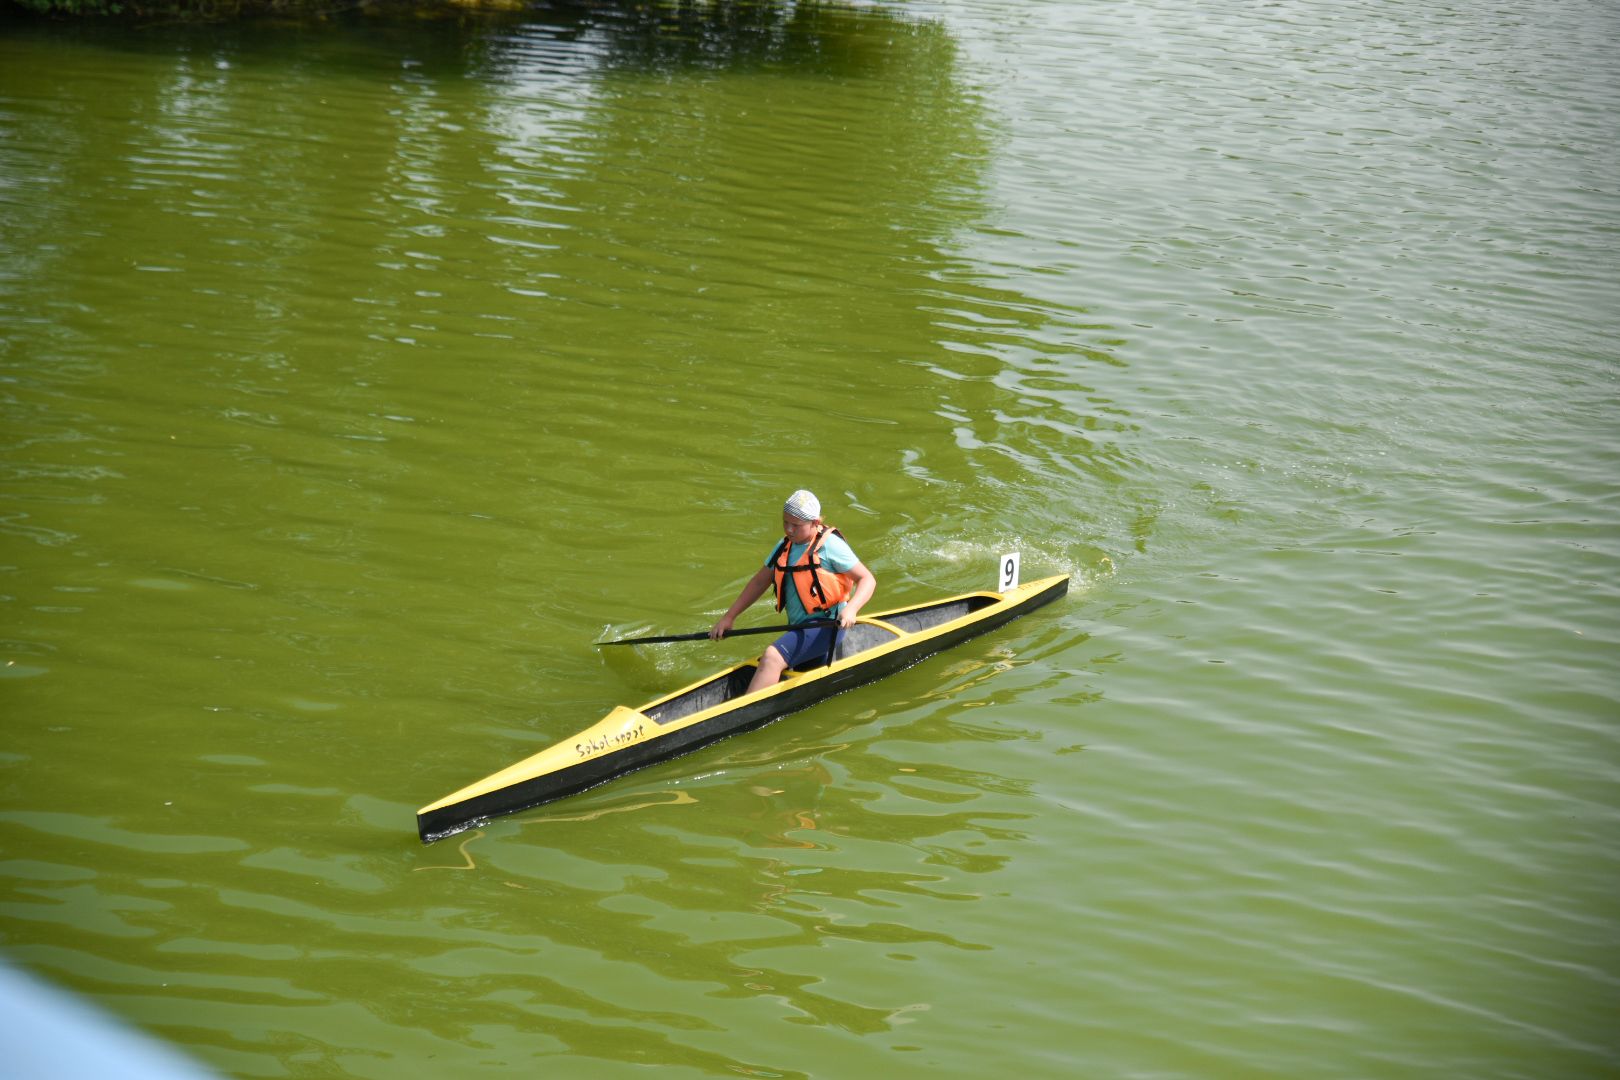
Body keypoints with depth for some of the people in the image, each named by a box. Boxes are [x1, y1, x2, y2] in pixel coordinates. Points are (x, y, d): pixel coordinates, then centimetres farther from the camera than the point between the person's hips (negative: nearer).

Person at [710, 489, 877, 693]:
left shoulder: (829, 545, -7)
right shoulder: (785, 546, 14)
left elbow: (867, 580, -8)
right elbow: (759, 582, 22)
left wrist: (851, 609, -28)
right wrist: (728, 617, 16)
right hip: (800, 629, 13)